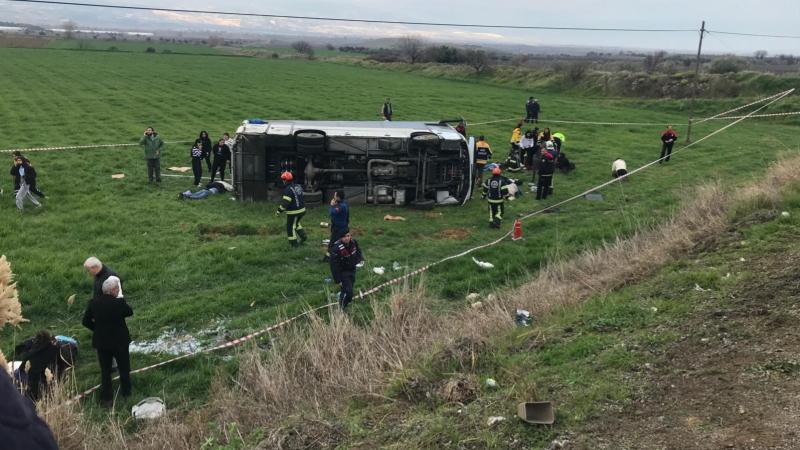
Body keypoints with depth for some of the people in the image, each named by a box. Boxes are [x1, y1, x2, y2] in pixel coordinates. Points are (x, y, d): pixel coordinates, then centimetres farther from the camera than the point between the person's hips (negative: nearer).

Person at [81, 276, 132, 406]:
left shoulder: (94, 303, -10)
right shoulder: (119, 303, -22)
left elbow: (86, 321, -1)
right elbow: (130, 312, -3)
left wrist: (98, 329, 10)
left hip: (101, 342, 3)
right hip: (120, 341, -3)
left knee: (105, 371, 15)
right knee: (124, 368, 19)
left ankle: (106, 398, 22)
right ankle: (126, 392, 34)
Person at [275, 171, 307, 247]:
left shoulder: (288, 189, -22)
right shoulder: (298, 186, 3)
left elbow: (285, 203, -23)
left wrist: (279, 211, -14)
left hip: (293, 212, -8)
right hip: (302, 209, 8)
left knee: (290, 227, 9)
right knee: (296, 223, 30)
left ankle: (294, 243, 16)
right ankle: (302, 236, 23)